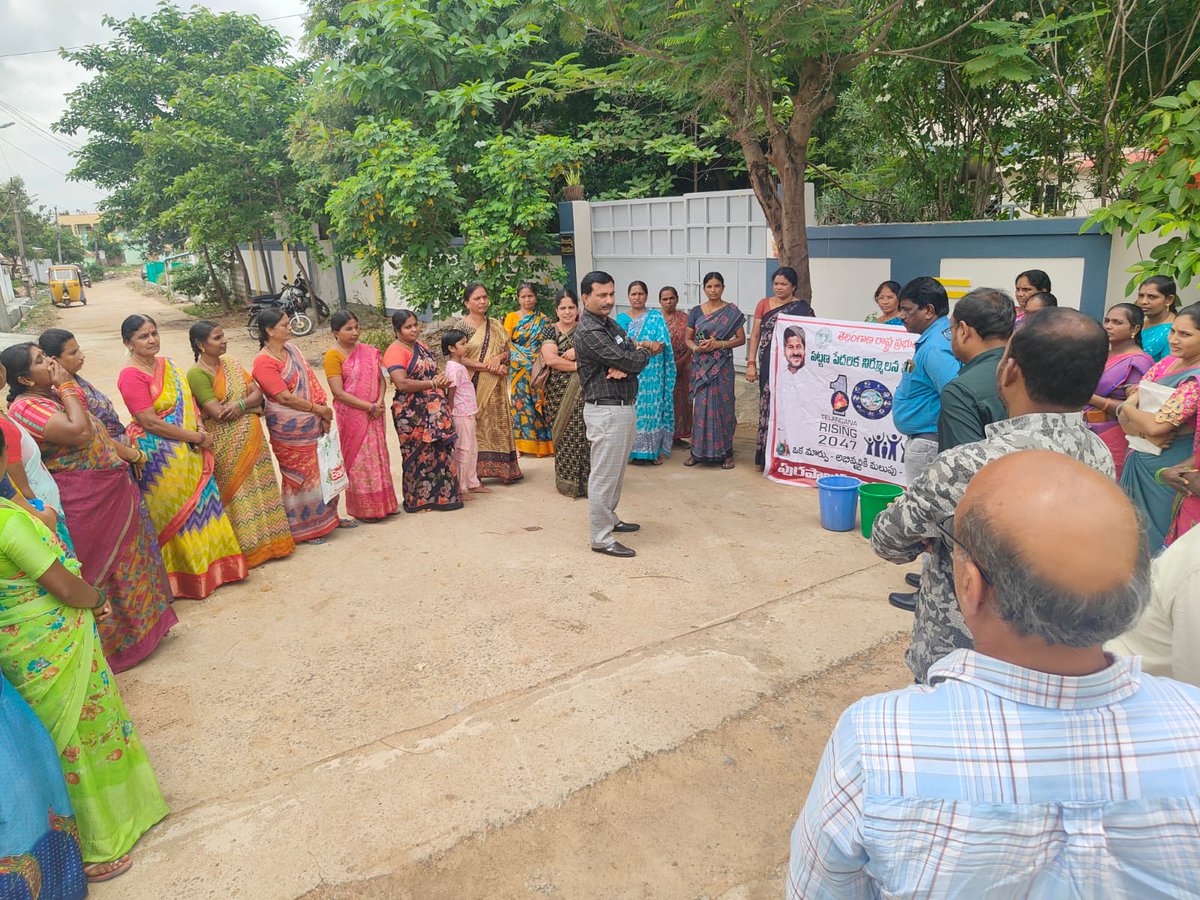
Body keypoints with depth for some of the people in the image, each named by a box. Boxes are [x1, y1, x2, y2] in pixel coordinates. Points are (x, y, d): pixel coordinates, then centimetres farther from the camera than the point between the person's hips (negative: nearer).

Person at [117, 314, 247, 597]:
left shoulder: (167, 364, 9)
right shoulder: (131, 375, -15)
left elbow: (189, 399, 12)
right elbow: (150, 422, -20)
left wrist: (201, 429, -5)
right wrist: (196, 437, -15)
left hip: (190, 450, 7)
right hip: (160, 455, -7)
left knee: (202, 504, 13)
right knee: (174, 513, 4)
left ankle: (211, 561, 28)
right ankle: (186, 575, 18)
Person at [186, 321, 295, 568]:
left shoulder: (231, 364, 9)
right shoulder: (197, 374, -12)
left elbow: (257, 392, 3)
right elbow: (218, 413, -20)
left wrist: (240, 404, -18)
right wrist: (250, 403, -8)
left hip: (252, 439, 6)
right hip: (227, 446, -6)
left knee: (259, 489, 12)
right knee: (237, 494, 2)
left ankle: (266, 541, 24)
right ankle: (247, 549, 14)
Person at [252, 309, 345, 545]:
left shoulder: (291, 348, 7)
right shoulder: (263, 362, -17)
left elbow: (311, 381, 4)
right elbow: (285, 397, -21)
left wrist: (323, 411, -6)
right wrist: (318, 409, -14)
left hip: (313, 424, 7)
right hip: (290, 430, -7)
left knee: (322, 470, 16)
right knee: (300, 476, 4)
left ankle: (327, 517, 32)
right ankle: (303, 528, 18)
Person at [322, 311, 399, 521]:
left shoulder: (368, 351, 6)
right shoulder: (333, 355, -11)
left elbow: (381, 379, 7)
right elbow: (339, 393, -17)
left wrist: (380, 402, -11)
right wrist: (370, 407, -17)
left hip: (374, 414, 5)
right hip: (352, 415, -5)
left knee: (378, 456, 13)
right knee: (358, 459, 3)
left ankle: (382, 503, 26)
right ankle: (363, 509, 15)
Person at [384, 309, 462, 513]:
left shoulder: (420, 346, 14)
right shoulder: (396, 351, -12)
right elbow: (402, 383, -23)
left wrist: (442, 380, 3)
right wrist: (433, 384, -17)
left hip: (435, 412, 8)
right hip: (413, 414, -8)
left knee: (440, 452, 10)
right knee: (419, 456, 0)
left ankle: (441, 496, 21)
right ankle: (418, 500, 12)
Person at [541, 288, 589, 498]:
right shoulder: (550, 331, 4)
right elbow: (550, 359, -11)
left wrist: (577, 352, -14)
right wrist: (578, 365, -11)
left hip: (582, 390, 1)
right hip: (559, 391, -1)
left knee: (582, 433, -3)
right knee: (564, 434, 0)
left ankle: (584, 480, 8)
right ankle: (566, 483, 10)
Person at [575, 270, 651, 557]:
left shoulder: (611, 324, 14)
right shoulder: (589, 333, -17)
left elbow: (635, 355, 7)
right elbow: (633, 361, -21)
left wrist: (624, 366, -15)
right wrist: (643, 352, 2)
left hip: (625, 406, 10)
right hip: (606, 411, -10)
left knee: (617, 471, 20)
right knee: (604, 475, -3)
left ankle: (610, 519, 36)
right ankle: (601, 538, 5)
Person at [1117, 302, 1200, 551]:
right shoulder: (1167, 363, 5)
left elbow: (1156, 425, -24)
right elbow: (1125, 413, 2)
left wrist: (1127, 408, -6)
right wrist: (1144, 434, -17)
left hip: (1165, 469, -7)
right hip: (1140, 459, 7)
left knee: (1152, 540, 8)